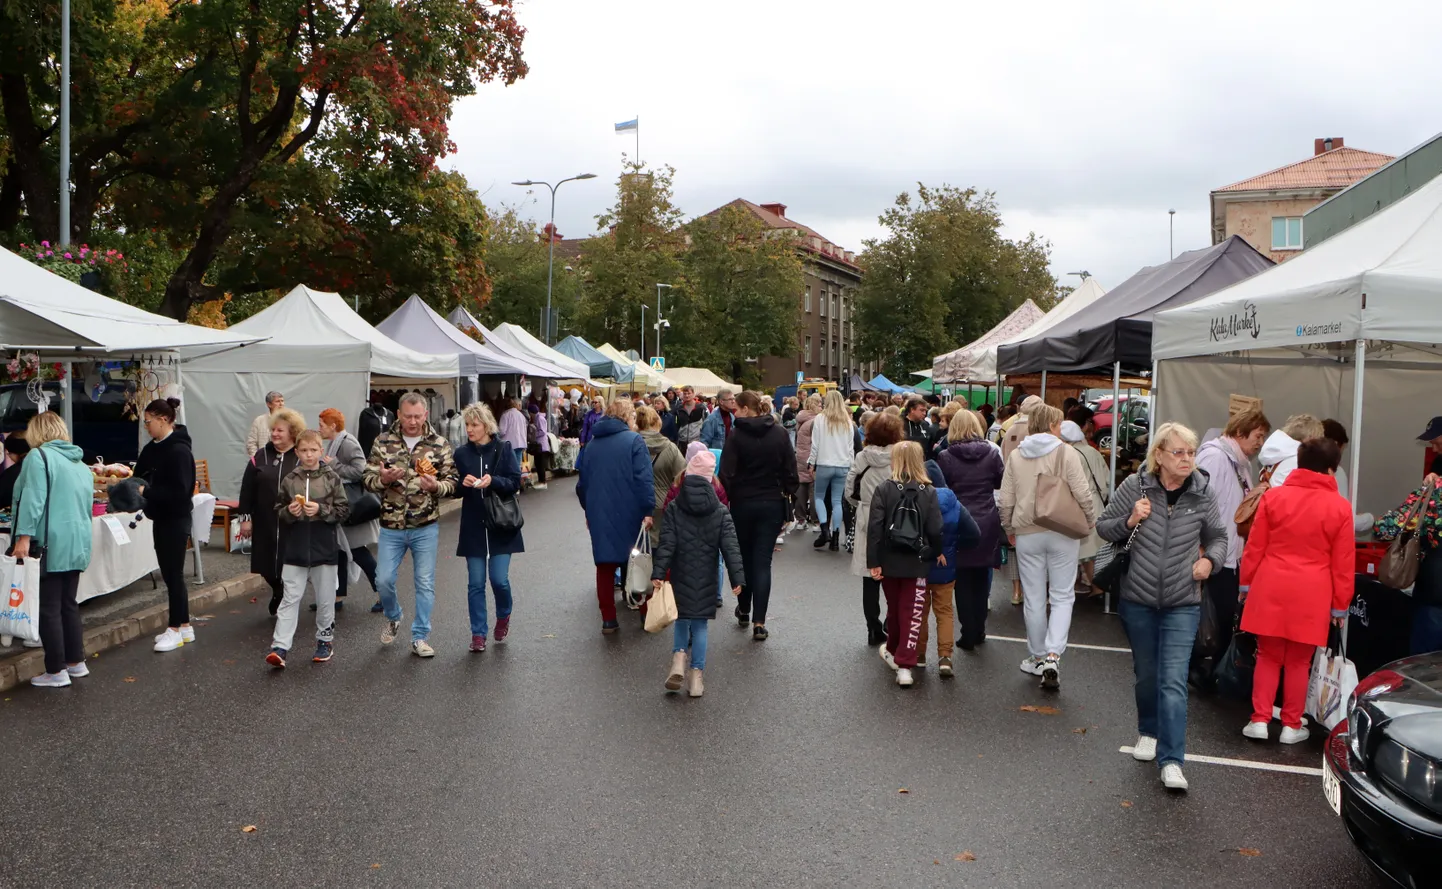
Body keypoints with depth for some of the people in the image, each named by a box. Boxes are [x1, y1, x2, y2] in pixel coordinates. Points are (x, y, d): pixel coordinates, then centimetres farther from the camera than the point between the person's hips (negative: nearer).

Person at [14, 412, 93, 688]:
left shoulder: (39, 456, -7)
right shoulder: (81, 464, 16)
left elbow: (33, 499, -18)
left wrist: (24, 537, -20)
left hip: (50, 544, -8)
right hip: (76, 544, 8)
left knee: (48, 608, -1)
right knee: (68, 604, 16)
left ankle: (56, 672, 3)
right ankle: (76, 662, 22)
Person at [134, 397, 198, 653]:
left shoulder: (178, 450, -17)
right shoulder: (152, 448, 9)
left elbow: (179, 490, -23)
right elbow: (141, 476, 15)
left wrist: (146, 491, -25)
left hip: (175, 519, -9)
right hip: (161, 518, 9)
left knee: (173, 574, -2)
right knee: (170, 574, 13)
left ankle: (176, 628, 7)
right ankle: (183, 626, 22)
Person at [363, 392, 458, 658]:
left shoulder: (440, 445, -3)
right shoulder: (383, 442, 0)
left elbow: (452, 482, -1)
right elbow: (368, 478, 1)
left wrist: (436, 486, -23)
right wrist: (383, 479, -21)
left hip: (425, 527, -1)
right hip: (391, 526, 1)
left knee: (425, 583, 4)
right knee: (384, 579, 4)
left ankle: (419, 638, 15)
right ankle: (393, 618, 34)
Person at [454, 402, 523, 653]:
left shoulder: (504, 449, -3)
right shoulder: (461, 453, 4)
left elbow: (515, 483, -7)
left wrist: (493, 481, -23)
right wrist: (463, 483, -15)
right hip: (473, 526, 2)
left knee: (499, 579, -4)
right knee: (476, 583, 4)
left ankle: (503, 616, 27)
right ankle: (478, 633, 15)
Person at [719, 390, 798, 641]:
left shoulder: (737, 435, -12)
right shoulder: (779, 433, -3)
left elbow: (726, 473, -15)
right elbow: (791, 469, -2)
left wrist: (731, 495, -1)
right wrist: (787, 492, 10)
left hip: (743, 503, -1)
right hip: (772, 504, 1)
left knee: (744, 557, 17)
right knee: (763, 561, 2)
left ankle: (744, 610, 32)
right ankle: (759, 622, -4)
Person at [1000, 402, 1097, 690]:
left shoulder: (1015, 455, 2)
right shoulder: (1067, 453, -8)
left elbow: (1006, 500, 2)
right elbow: (1083, 494, -11)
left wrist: (1009, 529, 16)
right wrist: (1090, 521, 6)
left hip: (1027, 534, 2)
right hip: (1063, 533, -2)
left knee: (1034, 599, 12)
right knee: (1062, 596, 6)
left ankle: (1037, 658, 22)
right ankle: (1053, 655, -9)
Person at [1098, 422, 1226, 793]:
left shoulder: (1202, 494, -3)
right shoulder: (1135, 486, -7)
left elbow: (1218, 537, 12)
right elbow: (1103, 527, 2)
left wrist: (1210, 560, -9)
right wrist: (1129, 521, -18)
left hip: (1182, 604, -1)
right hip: (1138, 599, 1)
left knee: (1174, 681, -8)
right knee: (1146, 674, 17)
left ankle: (1171, 761, -4)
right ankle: (1148, 732, 42)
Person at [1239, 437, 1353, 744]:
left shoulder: (1273, 496, -1)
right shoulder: (1340, 507, -4)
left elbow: (1255, 547, 2)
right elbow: (1343, 562, 0)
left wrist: (1247, 583, 13)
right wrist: (1340, 604, 8)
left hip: (1270, 589, 1)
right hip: (1311, 595, -1)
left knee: (1268, 656, 12)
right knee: (1299, 661, 10)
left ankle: (1260, 720, 12)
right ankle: (1292, 726, 19)